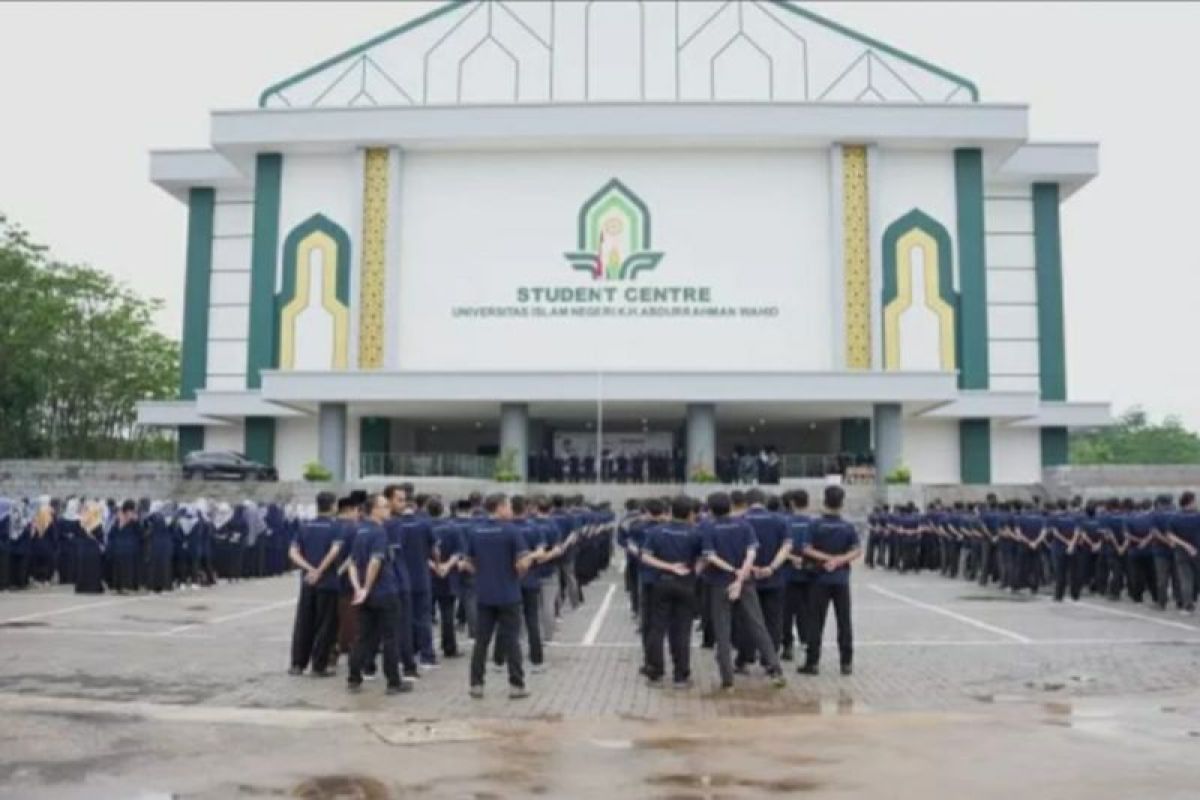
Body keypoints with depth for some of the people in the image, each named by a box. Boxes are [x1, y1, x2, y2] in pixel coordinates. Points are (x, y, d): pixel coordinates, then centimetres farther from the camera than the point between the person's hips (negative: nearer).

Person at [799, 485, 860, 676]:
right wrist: (839, 560, -10)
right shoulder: (848, 527, 0)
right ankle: (847, 663, 11)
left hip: (821, 579, -2)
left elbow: (807, 550, -11)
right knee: (844, 622, 8)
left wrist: (827, 558, -6)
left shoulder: (816, 525, -6)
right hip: (841, 580, 2)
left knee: (816, 622, 3)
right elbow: (856, 551, -6)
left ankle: (813, 662, 4)